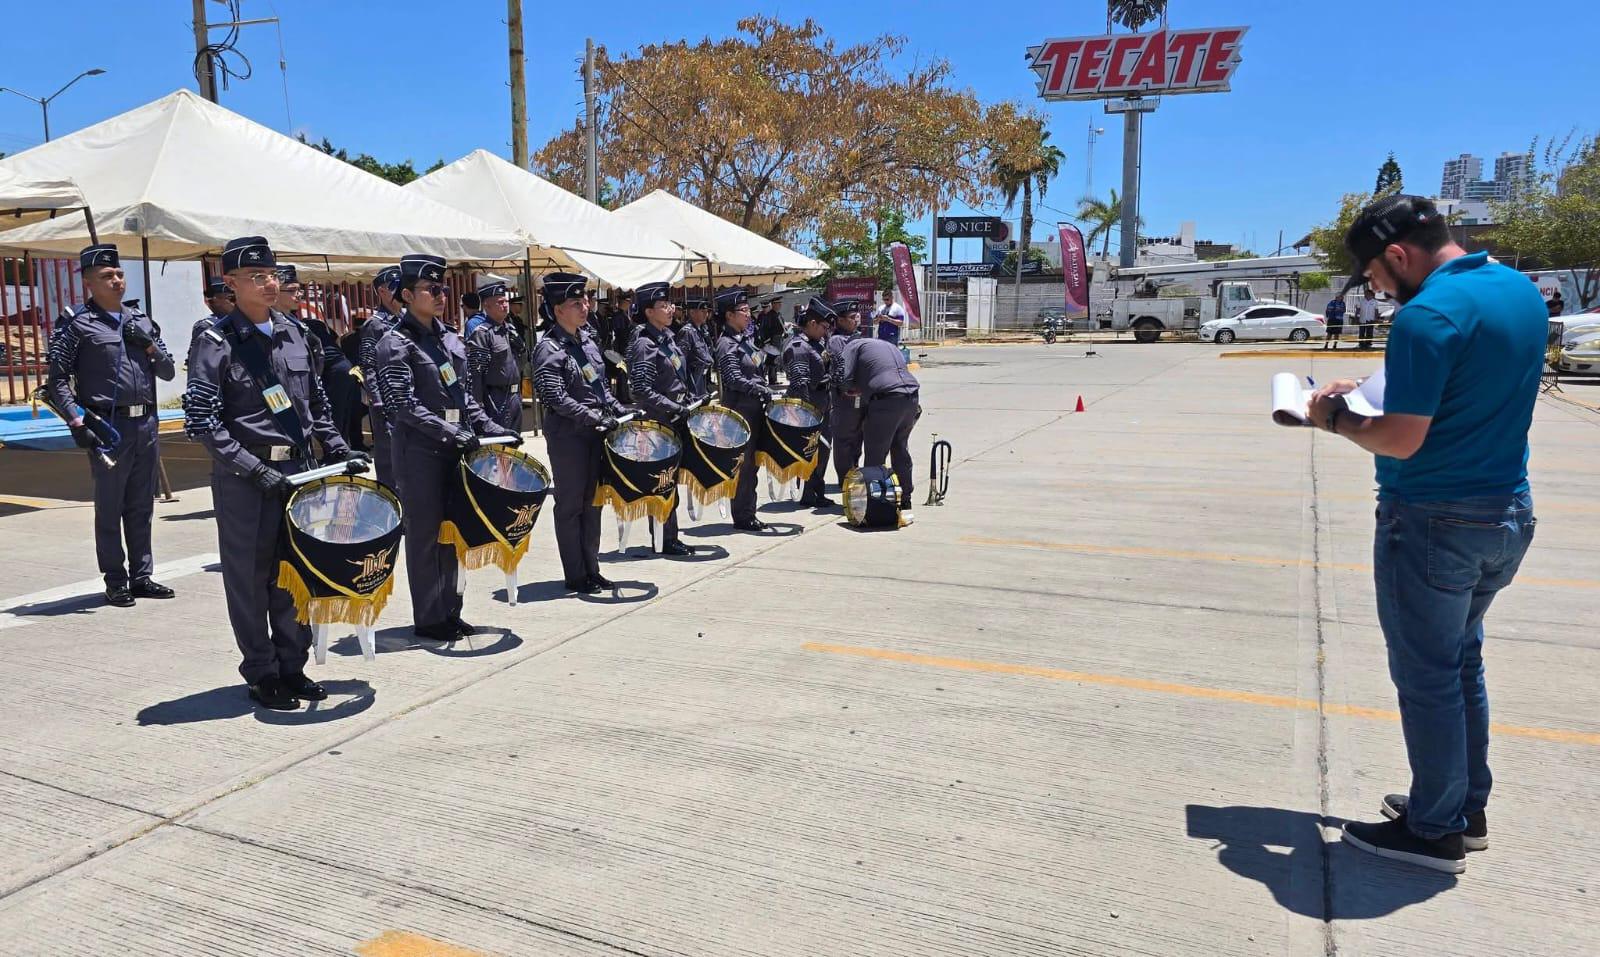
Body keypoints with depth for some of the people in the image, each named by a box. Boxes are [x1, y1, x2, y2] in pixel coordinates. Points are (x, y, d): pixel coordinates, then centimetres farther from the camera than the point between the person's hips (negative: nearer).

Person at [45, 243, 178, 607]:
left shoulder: (141, 321, 13)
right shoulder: (78, 325, -4)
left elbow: (169, 372, 16)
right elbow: (57, 380, -6)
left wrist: (149, 345, -1)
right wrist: (76, 421, -15)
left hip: (145, 423, 6)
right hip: (108, 427, -5)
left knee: (141, 507, 12)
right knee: (109, 509, 3)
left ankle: (141, 577, 21)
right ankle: (116, 583, 11)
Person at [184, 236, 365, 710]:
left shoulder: (293, 334, 10)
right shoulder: (216, 343, -8)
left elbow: (316, 403, 19)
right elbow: (201, 422, -13)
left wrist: (338, 448, 8)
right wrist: (255, 470, -19)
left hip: (298, 469, 5)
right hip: (244, 479, -5)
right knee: (250, 578, 4)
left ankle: (292, 666, 25)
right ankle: (262, 675, 17)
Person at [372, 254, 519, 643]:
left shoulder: (449, 338, 14)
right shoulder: (395, 344, -8)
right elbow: (403, 404, -17)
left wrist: (488, 427, 7)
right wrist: (451, 433, -23)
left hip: (455, 449, 7)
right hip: (421, 453, -7)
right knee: (426, 534, 1)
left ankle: (450, 611, 23)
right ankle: (429, 619, 12)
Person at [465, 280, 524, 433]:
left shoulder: (510, 329, 13)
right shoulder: (481, 333, -14)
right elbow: (474, 374, -18)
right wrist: (478, 407, -20)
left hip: (515, 398, 9)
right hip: (496, 402, -8)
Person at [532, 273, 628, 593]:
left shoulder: (587, 342, 12)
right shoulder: (548, 349, -12)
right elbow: (556, 398, -20)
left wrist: (620, 411, 6)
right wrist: (597, 418, -22)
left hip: (595, 433, 7)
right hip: (567, 435, -7)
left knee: (592, 502, 12)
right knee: (571, 505, 1)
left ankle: (591, 570, 21)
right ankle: (575, 576, 11)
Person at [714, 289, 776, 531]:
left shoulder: (746, 338, 14)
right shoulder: (727, 344, -12)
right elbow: (734, 378, -20)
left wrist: (764, 390, 11)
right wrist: (762, 390, -22)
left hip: (754, 408, 9)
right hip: (739, 409, -9)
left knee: (751, 463, 13)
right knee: (743, 463, -4)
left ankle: (748, 513, 21)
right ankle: (742, 517, 5)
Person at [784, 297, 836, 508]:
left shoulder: (818, 341, 12)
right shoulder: (797, 346, -18)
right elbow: (799, 383, -23)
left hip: (823, 404, 10)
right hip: (807, 404, -10)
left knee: (822, 447, 16)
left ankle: (818, 491, 27)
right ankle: (808, 496, 6)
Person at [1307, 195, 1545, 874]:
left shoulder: (1428, 316, -21)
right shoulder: (1523, 291, 7)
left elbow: (1402, 439, -23)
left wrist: (1337, 418, -5)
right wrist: (1375, 391, 11)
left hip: (1434, 524, -9)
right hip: (1507, 514, 9)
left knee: (1428, 676, 5)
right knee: (1461, 663, 21)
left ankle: (1435, 831, 18)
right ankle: (1467, 808, 33)